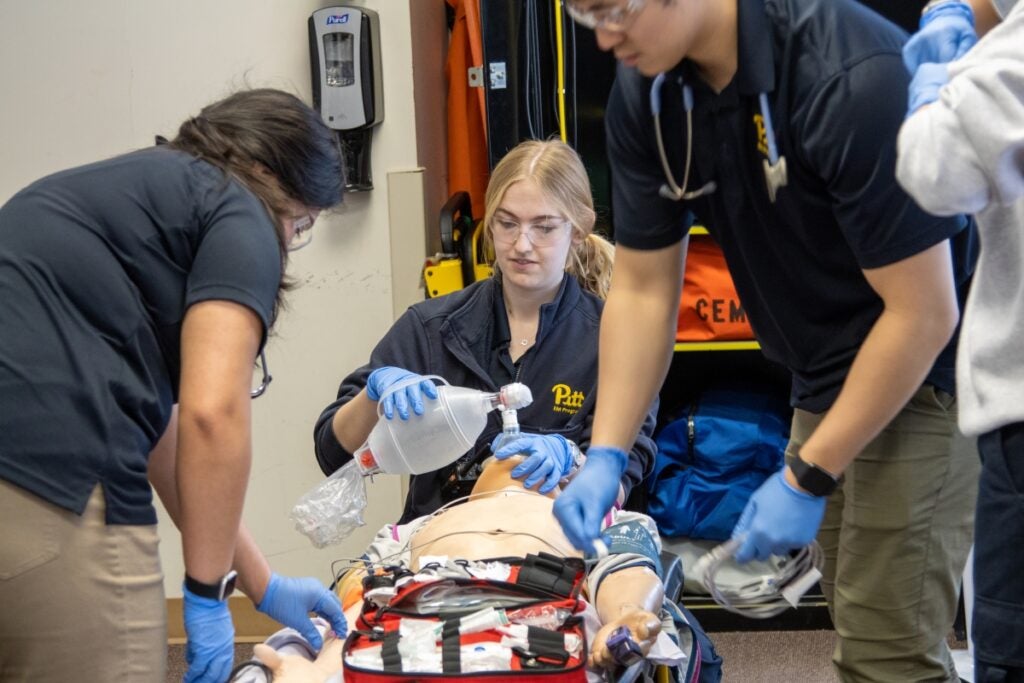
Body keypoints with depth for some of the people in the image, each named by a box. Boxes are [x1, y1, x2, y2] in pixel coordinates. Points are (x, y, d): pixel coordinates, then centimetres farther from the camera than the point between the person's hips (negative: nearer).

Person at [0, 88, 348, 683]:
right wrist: (209, 593, 1)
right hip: (53, 494, -9)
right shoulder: (237, 214, 5)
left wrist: (263, 587, 33)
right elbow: (212, 415, -9)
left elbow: (163, 430, 30)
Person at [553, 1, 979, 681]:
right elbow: (641, 288, 1)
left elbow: (923, 312, -25)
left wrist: (807, 480, -20)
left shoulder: (853, 76, -28)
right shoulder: (644, 95, -7)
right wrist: (605, 458, -8)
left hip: (928, 374, -7)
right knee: (858, 628, 15)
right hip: (827, 380, 7)